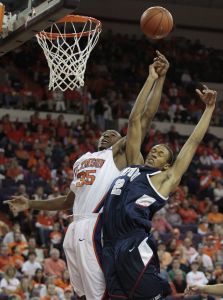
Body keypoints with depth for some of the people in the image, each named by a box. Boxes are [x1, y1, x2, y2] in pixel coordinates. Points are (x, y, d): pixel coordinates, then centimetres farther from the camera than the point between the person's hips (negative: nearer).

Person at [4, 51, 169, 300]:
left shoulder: (119, 154, 6)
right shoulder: (82, 161, 26)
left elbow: (145, 115, -3)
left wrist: (156, 78, -8)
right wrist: (31, 204, 25)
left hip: (96, 227, -8)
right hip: (75, 228, 8)